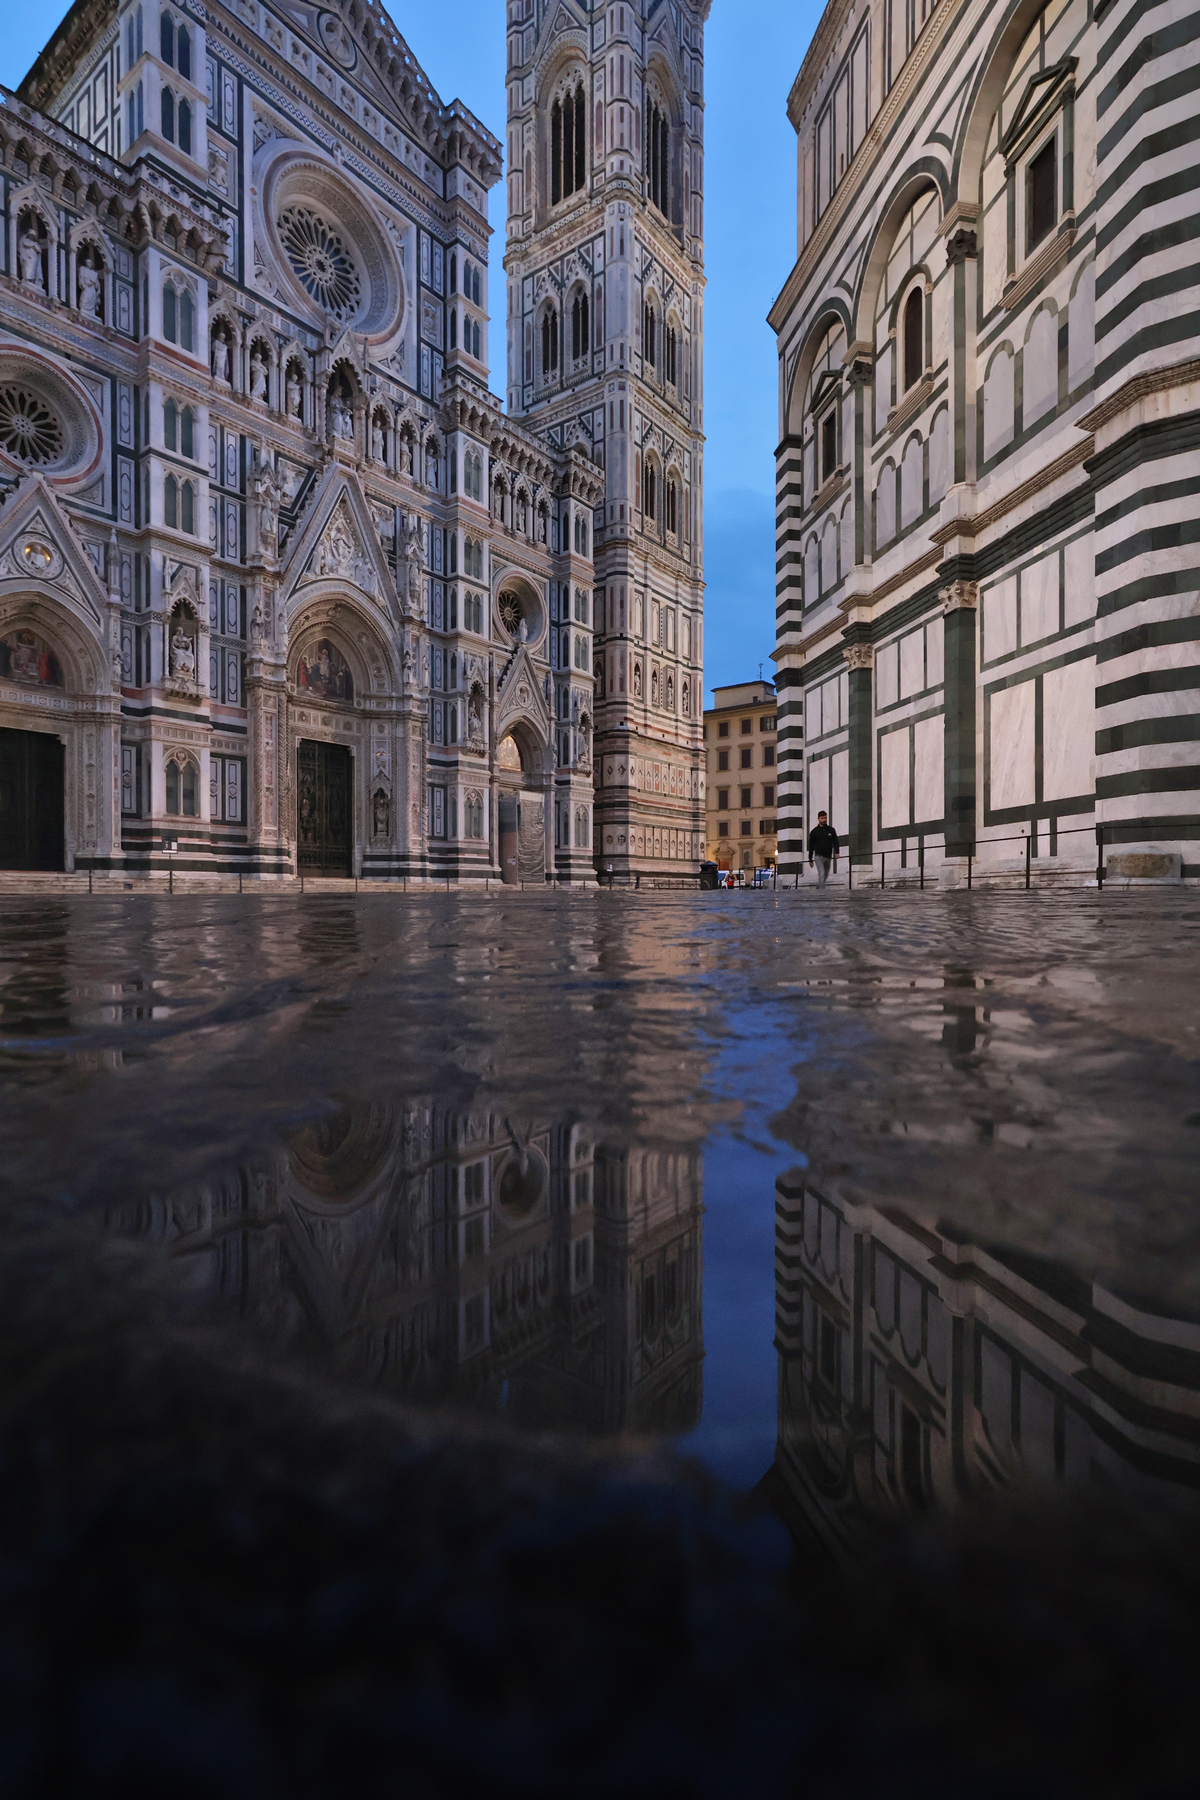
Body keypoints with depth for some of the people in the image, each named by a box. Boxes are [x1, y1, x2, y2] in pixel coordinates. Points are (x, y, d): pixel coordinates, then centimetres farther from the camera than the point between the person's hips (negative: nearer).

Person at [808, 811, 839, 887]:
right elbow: (811, 846, 5)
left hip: (828, 857, 4)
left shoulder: (831, 830, 8)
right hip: (819, 856, -4)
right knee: (821, 874, -16)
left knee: (826, 876, 12)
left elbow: (835, 842, 7)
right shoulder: (814, 831, 1)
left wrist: (836, 852, -12)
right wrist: (810, 860, 4)